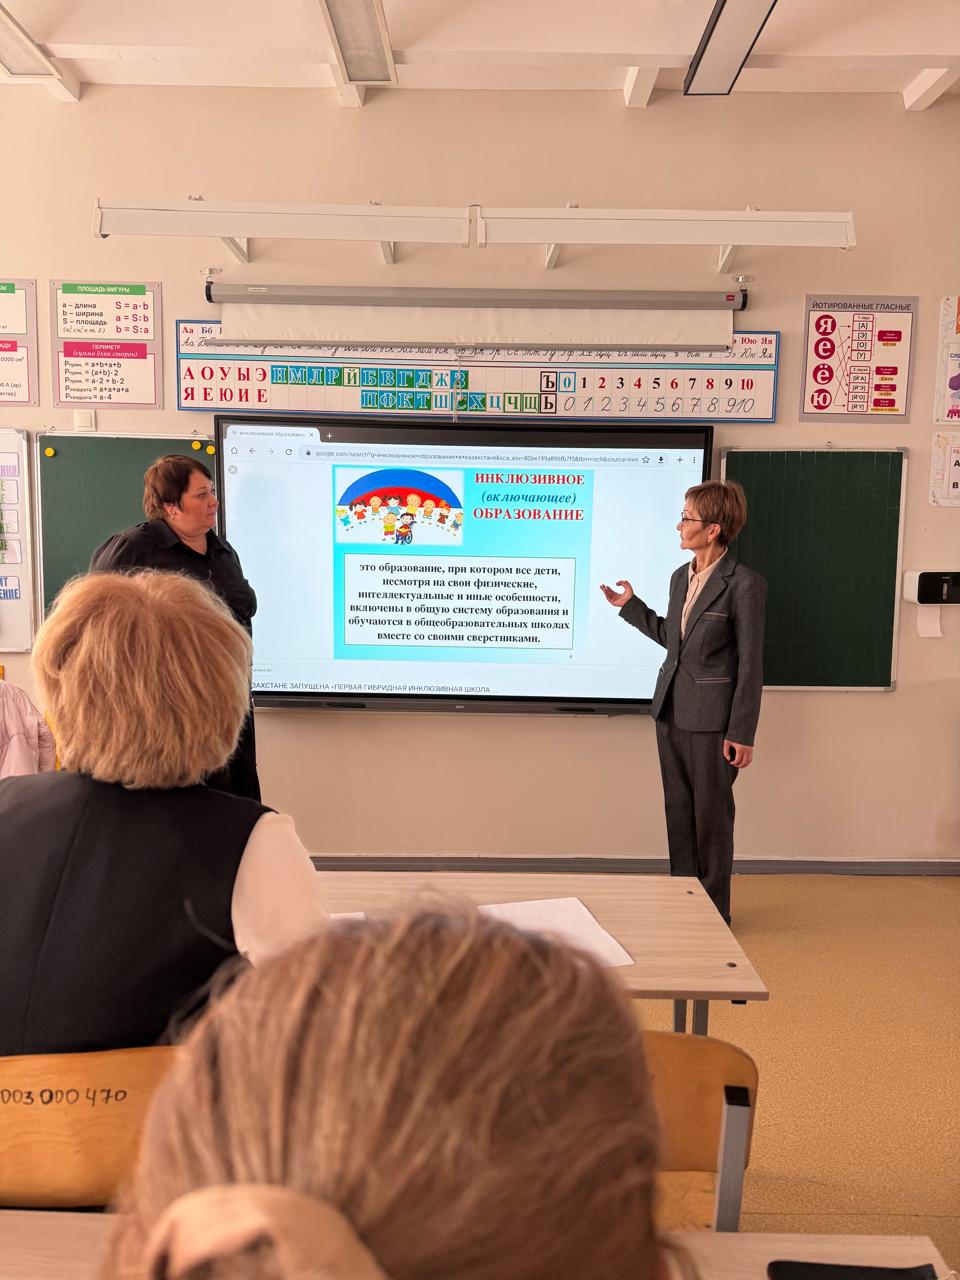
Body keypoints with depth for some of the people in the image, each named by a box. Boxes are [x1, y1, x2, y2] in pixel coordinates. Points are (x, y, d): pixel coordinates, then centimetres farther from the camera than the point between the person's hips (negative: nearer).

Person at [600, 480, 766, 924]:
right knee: (678, 811, 15)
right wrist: (629, 604, 14)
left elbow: (750, 665, -13)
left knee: (711, 816, 7)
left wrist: (742, 733, -13)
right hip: (671, 710, 7)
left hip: (712, 719, -7)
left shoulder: (744, 585, -15)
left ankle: (714, 912, 24)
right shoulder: (680, 577, 8)